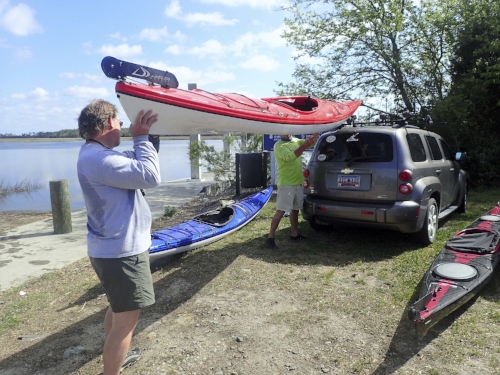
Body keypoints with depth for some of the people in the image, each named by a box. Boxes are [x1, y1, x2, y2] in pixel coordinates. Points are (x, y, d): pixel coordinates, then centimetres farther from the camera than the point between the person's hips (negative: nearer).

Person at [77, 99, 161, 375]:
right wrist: (141, 137, -17)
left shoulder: (97, 154, 9)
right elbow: (150, 175, -28)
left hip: (112, 248, 11)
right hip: (121, 252, -11)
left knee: (117, 309, 27)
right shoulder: (98, 158, -25)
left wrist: (139, 139, 7)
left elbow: (133, 166, 17)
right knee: (126, 320, 0)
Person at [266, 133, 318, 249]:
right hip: (286, 184, -7)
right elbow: (289, 157, -27)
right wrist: (305, 145, -35)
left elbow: (311, 142, 8)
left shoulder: (296, 141, 11)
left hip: (297, 182, 8)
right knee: (280, 211, -8)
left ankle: (295, 234, 30)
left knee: (295, 209, 17)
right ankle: (270, 237, -1)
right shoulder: (279, 146, -12)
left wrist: (314, 135, -12)